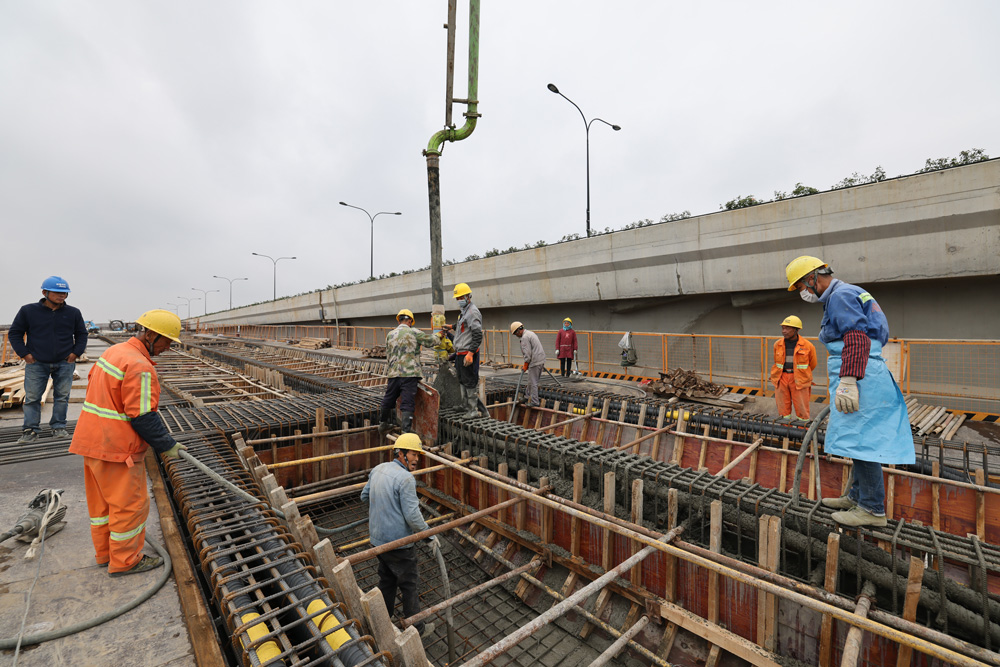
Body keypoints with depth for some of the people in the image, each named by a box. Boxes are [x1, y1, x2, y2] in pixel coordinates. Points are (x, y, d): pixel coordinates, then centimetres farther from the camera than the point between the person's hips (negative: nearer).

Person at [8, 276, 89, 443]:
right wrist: (25, 354, -2)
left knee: (62, 397, 6)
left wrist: (76, 353, 2)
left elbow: (81, 334, 14)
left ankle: (59, 427, 16)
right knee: (32, 398, 2)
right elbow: (14, 333, 8)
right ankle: (30, 430, 12)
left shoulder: (73, 313, 4)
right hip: (36, 363, -1)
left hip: (65, 363, 1)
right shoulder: (28, 311, 0)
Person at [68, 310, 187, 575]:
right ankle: (124, 561, 18)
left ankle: (106, 552, 36)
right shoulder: (140, 367, -24)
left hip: (92, 440, 10)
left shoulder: (114, 351, 8)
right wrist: (167, 446, -11)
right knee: (130, 503, 4)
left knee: (102, 499, 21)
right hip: (116, 447, -10)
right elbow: (142, 417, -23)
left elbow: (97, 386, 19)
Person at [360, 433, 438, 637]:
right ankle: (416, 628, 26)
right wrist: (431, 535, -13)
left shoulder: (377, 469, 1)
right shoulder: (405, 478, -25)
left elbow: (364, 496, 15)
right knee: (409, 584, 10)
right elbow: (412, 516, -25)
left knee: (386, 580, 25)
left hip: (378, 538, 8)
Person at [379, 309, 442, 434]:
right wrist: (438, 339, 24)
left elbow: (388, 356, 17)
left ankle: (383, 424, 39)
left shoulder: (390, 335, 10)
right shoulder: (414, 333, -4)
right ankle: (406, 431, -6)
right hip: (410, 374, -4)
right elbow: (432, 341, 2)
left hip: (394, 374, 5)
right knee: (407, 404, -4)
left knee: (388, 400, 20)